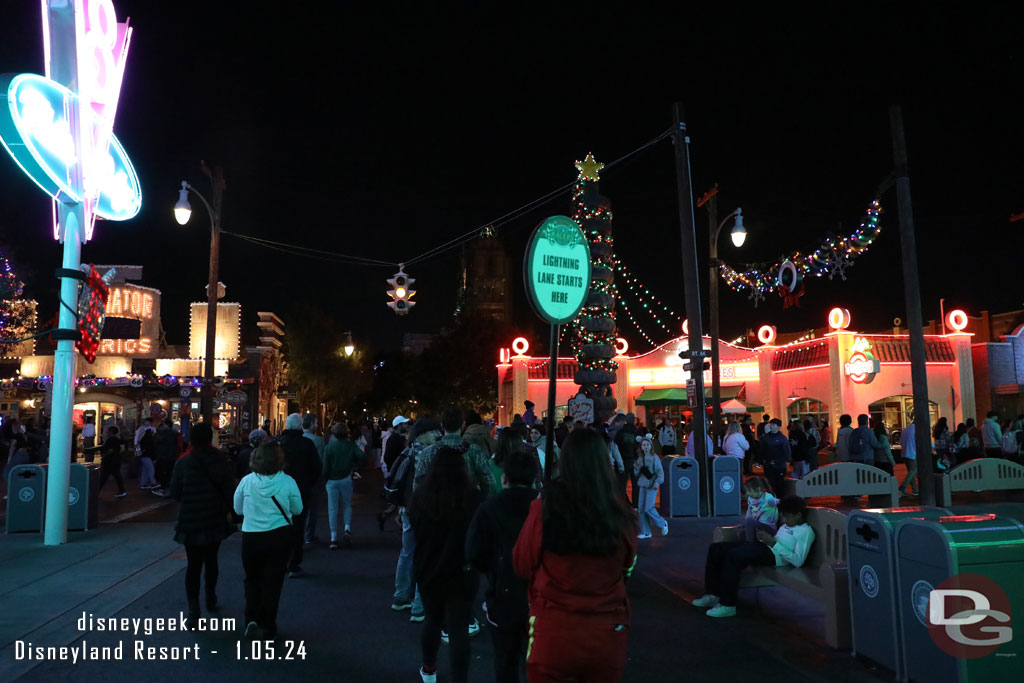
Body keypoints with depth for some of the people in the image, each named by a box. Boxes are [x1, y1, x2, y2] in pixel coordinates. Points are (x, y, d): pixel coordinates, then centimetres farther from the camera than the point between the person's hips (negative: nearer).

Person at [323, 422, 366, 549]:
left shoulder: (329, 447, -5)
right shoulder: (350, 445, -4)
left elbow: (325, 466, -5)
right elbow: (362, 456, -16)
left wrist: (324, 480, 8)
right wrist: (355, 466, 1)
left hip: (332, 480, -1)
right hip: (346, 479, 1)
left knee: (332, 509, 5)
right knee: (347, 505, 18)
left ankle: (333, 538, 4)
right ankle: (347, 529, 0)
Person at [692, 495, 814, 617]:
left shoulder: (806, 531, -1)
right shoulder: (786, 525, 26)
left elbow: (798, 561, -13)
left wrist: (773, 543, -15)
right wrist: (765, 537, 5)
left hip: (773, 553, -10)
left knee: (733, 556, -33)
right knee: (715, 548, -4)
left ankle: (727, 605, -26)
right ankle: (713, 594, 0)